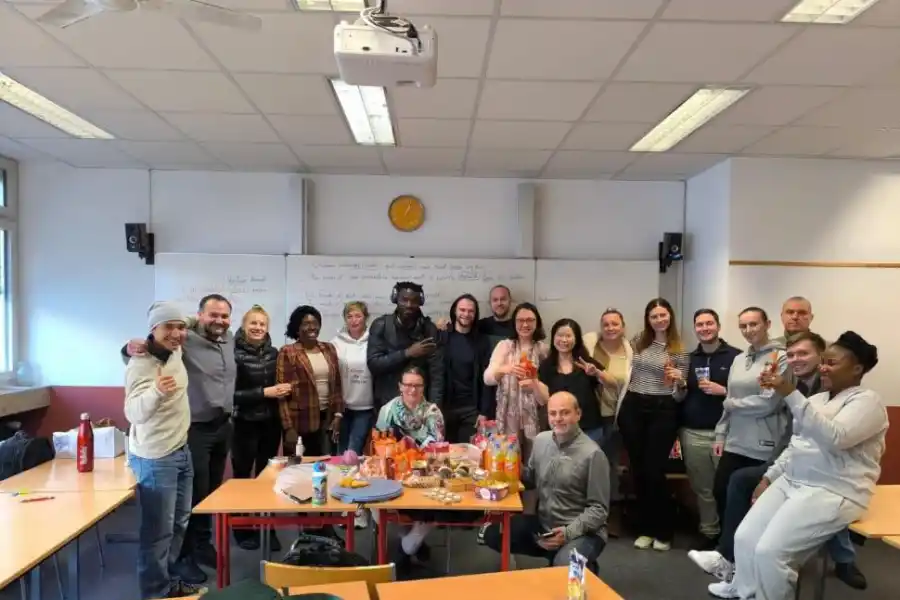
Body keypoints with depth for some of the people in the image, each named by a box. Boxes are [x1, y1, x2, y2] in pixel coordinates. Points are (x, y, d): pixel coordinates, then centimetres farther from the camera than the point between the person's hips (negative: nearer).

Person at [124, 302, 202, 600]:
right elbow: (133, 413, -39)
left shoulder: (175, 351, 0)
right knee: (159, 529, -1)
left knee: (179, 522, 20)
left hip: (181, 450, 9)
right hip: (155, 458, -9)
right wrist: (156, 391, -55)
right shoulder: (141, 365, -23)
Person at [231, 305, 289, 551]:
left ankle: (267, 530, 24)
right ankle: (242, 530, 24)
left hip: (271, 423, 5)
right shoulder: (235, 353, -13)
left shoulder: (273, 352, 5)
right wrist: (264, 392, -19)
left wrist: (284, 389, -5)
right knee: (243, 475, 8)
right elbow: (231, 393, -17)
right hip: (245, 424, -5)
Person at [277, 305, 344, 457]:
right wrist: (289, 428, -12)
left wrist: (338, 414, 4)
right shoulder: (287, 353, -5)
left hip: (327, 419, 4)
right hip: (300, 422, -4)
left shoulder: (329, 349, 9)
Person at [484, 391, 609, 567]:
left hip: (583, 532, -6)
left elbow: (599, 509, -12)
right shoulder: (540, 440, 1)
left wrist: (568, 532, -24)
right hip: (543, 525, 6)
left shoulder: (592, 453, -16)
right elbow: (532, 479, 15)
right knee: (492, 535, -4)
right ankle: (555, 555, 12)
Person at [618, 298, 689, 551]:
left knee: (654, 471, -4)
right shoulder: (638, 342, 6)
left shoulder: (679, 349, -1)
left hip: (662, 410, -3)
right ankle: (646, 528, 22)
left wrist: (678, 379, -17)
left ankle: (664, 531, 15)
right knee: (638, 470, 7)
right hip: (633, 408, 3)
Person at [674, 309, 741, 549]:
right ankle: (709, 533, 24)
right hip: (693, 434, 4)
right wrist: (678, 386, -5)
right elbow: (680, 398, 15)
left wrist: (722, 391, -17)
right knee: (702, 488, 12)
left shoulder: (735, 356, -4)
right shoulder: (689, 359, 12)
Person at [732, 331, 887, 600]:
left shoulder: (867, 401, -7)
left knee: (770, 551, -22)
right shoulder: (817, 400, 18)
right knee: (744, 538, -9)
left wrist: (791, 395, -30)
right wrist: (768, 478, 13)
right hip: (791, 482, 8)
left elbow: (835, 438, -26)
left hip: (833, 493, -8)